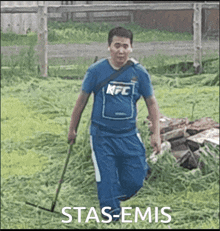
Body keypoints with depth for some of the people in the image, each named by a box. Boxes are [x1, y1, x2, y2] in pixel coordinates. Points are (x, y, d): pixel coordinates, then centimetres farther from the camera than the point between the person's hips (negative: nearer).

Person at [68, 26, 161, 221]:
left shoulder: (139, 72, -2)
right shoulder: (96, 71, -6)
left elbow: (151, 103, 8)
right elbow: (82, 100, 5)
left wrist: (156, 133, 2)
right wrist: (73, 129, 10)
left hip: (129, 136, 2)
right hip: (102, 135, -2)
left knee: (135, 181, 2)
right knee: (107, 181, -6)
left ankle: (114, 198, 33)